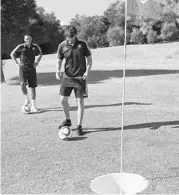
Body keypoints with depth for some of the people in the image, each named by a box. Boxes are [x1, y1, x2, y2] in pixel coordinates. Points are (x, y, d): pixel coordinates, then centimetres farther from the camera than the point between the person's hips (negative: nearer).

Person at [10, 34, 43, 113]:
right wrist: (17, 63, -1)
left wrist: (37, 62, 8)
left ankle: (33, 106, 8)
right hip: (23, 68, -2)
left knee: (33, 87, 1)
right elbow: (12, 54, 9)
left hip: (32, 69, 2)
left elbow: (40, 53, 21)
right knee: (23, 83, -24)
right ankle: (26, 99, -2)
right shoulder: (21, 47, -4)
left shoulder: (35, 47, 2)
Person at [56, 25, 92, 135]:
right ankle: (68, 120, 26)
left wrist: (87, 71, -11)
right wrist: (58, 71, -12)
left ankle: (79, 126, 9)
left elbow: (89, 59, 3)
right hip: (67, 77, 2)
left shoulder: (82, 44, -5)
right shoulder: (62, 46, -1)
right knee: (63, 99, 1)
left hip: (80, 77, -2)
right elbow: (59, 60, 7)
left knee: (80, 101, -2)